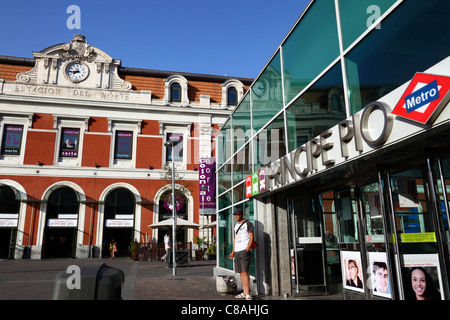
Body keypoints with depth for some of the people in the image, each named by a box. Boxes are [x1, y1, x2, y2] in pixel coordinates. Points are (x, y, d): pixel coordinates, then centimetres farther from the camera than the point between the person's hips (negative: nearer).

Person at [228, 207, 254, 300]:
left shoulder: (248, 223, -1)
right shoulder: (236, 225, 20)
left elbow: (252, 237, -6)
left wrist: (247, 248, -16)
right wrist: (233, 252, 17)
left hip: (244, 250, -7)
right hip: (237, 251, 7)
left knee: (245, 271, -12)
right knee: (241, 272, 7)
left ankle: (247, 294, -12)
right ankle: (244, 292, 13)